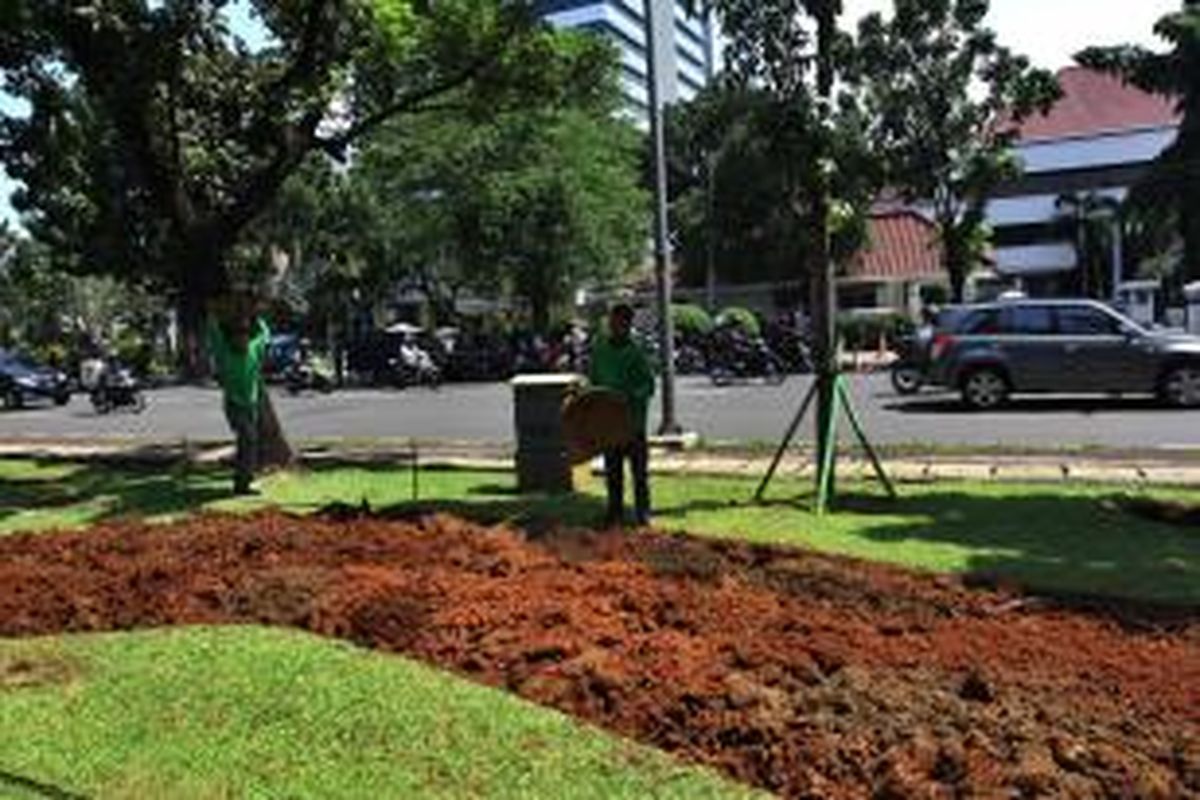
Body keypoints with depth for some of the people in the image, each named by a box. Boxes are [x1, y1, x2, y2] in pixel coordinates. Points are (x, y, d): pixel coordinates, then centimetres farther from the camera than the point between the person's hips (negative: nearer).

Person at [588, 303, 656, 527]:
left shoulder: (636, 353, -8)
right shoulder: (599, 348, 6)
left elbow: (649, 385, -7)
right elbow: (593, 379, 16)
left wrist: (631, 396, -22)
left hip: (633, 418, -4)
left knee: (638, 467, 3)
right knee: (612, 468, 10)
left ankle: (642, 512, 13)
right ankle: (615, 512, 20)